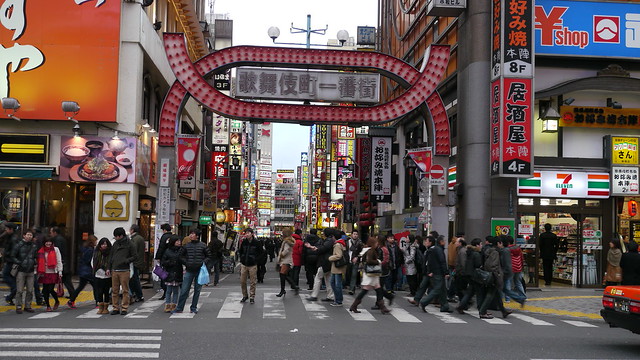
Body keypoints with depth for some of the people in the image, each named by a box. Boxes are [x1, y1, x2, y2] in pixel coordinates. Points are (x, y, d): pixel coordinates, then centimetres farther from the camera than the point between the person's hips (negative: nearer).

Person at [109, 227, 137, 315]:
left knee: (125, 290, -1)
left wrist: (126, 260, -16)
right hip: (114, 271, 5)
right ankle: (115, 307, 13)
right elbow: (111, 257, 19)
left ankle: (124, 308, 5)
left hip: (124, 271, -5)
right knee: (114, 290, 6)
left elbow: (134, 257, 0)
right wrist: (109, 268, 13)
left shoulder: (129, 244, -1)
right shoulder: (115, 244, 13)